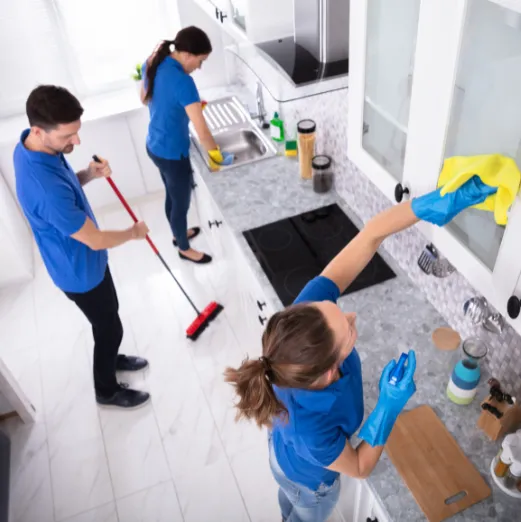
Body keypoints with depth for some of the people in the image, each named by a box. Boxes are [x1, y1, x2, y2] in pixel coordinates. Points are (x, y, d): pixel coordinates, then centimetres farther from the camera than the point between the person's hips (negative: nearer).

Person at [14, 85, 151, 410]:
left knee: (108, 316, 28)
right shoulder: (45, 188, -40)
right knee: (110, 327, 13)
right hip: (80, 271, -9)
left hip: (84, 259, 9)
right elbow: (96, 240, -30)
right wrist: (134, 232, -11)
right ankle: (107, 390, 38)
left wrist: (89, 175, -11)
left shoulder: (33, 147, -10)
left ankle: (111, 358, 55)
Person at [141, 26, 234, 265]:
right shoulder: (182, 82, -30)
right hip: (172, 154, -9)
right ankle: (184, 248, 37)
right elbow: (202, 132, -30)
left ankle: (179, 234, 53)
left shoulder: (152, 63, -4)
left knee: (172, 196, 29)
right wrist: (217, 155, -13)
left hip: (154, 146, 9)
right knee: (181, 204, 14)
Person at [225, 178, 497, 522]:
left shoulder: (308, 311, -43)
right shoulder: (311, 431, -49)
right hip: (310, 477, -5)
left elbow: (370, 236, -41)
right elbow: (360, 468, -25)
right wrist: (390, 405, -37)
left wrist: (426, 205, -54)